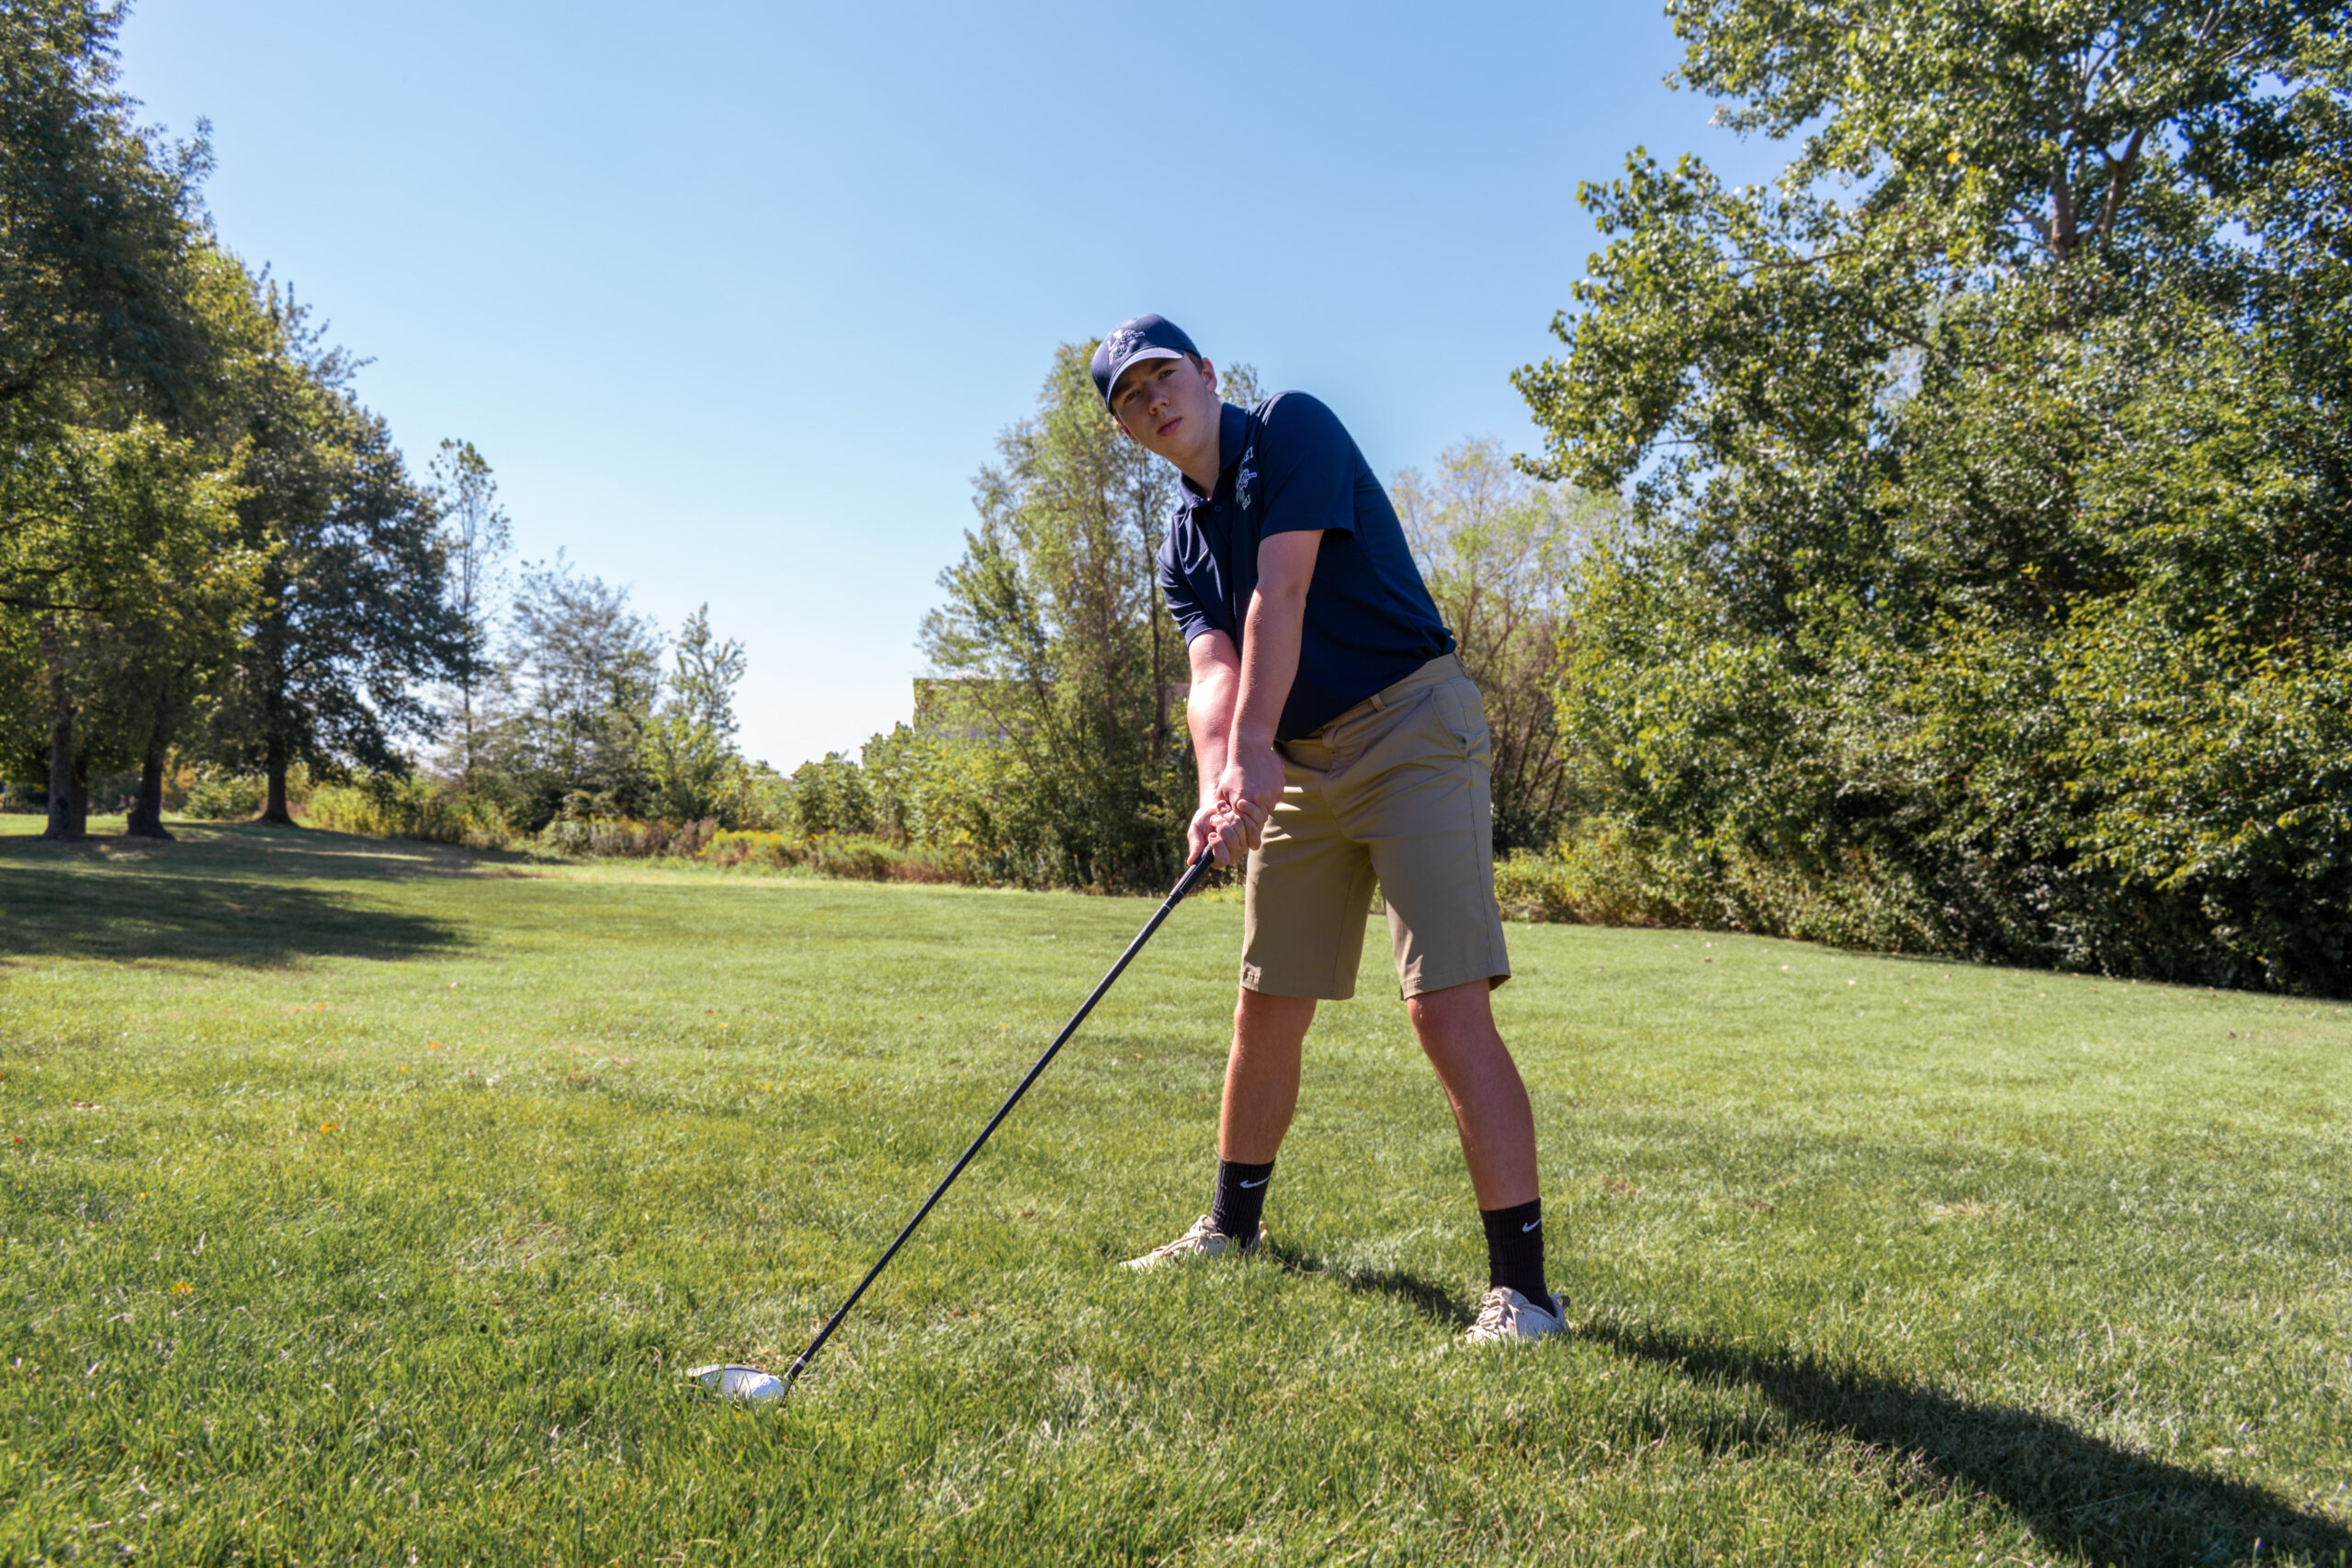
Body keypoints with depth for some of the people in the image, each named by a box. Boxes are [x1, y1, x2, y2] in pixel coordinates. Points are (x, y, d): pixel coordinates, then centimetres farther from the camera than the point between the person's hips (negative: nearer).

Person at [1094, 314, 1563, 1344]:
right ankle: (1233, 1226, 31)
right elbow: (1213, 672, -4)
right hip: (1301, 762, 7)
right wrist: (1219, 787, -23)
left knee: (1447, 1007, -16)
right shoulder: (1183, 546, 13)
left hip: (1412, 727, -7)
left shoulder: (1290, 427, -5)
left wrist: (1253, 749, -24)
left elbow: (1281, 594, -17)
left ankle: (1521, 1287, -11)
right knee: (1268, 1010, 13)